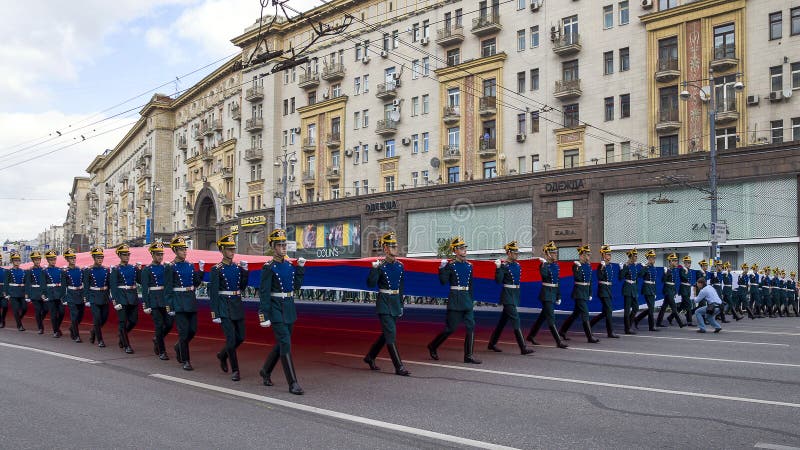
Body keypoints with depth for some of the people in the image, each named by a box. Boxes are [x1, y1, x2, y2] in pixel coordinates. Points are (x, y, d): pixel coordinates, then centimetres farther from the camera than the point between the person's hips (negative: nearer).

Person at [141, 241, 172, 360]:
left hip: (165, 299, 5)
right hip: (154, 300, -5)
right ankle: (162, 352, 6)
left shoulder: (165, 267, 11)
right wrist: (146, 305, -11)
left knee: (170, 322, -1)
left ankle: (157, 339, 28)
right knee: (159, 325, -4)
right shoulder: (147, 269, -3)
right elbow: (144, 288, -6)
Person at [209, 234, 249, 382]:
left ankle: (223, 355, 36)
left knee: (241, 337, 9)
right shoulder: (216, 269, -7)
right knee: (231, 338, -8)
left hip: (238, 306, 6)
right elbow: (213, 293, -9)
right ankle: (235, 370, 3)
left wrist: (245, 271, -1)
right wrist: (215, 314, -13)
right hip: (224, 307, -6)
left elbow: (242, 287, 11)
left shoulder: (238, 267, 8)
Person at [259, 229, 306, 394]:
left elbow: (296, 285, 11)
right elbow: (263, 293, -12)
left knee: (281, 343, 16)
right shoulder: (268, 267, -10)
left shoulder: (289, 265, 9)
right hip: (277, 309, -7)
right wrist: (264, 316, -16)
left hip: (289, 308, 7)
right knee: (286, 344, -10)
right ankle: (293, 383, -6)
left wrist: (300, 268, 3)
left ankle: (266, 371, 38)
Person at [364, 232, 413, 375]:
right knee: (391, 334, -8)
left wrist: (401, 304, 17)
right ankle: (399, 367, -4)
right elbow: (371, 284, -19)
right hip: (384, 303, -7)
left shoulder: (400, 265, 9)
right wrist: (374, 269, -31)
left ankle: (370, 357, 32)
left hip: (395, 303, 7)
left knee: (386, 334, 15)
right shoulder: (380, 265, -10)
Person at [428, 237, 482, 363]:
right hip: (455, 299, -6)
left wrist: (471, 300, 17)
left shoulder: (469, 265, 11)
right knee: (450, 328, -1)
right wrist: (441, 268, -26)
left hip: (467, 300, 6)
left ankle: (469, 355, 7)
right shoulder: (450, 265, -7)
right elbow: (443, 281, -14)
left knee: (471, 326, 1)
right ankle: (433, 346, 19)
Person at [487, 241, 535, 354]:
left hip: (515, 295, 8)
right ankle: (523, 348, -8)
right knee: (515, 319, -10)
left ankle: (492, 343, 24)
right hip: (507, 296, -8)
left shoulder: (517, 265, 11)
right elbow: (498, 281, -18)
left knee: (503, 320, 14)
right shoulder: (503, 265, -12)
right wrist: (498, 268, -27)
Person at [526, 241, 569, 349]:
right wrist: (544, 263, -26)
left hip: (553, 293, 9)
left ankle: (531, 336, 27)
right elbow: (544, 274, -34)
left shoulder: (556, 265, 12)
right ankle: (559, 341, -6)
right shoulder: (544, 265, -11)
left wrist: (559, 296, 16)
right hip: (546, 294, -9)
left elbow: (557, 281, 16)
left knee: (543, 316, 15)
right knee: (551, 318, -7)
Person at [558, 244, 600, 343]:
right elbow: (577, 278, -24)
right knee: (585, 314, -8)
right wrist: (578, 267, -29)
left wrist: (590, 293, 15)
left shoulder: (589, 265, 12)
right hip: (579, 292, -9)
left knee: (576, 313, 14)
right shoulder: (576, 265, -11)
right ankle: (590, 337, -5)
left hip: (586, 291, 9)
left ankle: (562, 331, 25)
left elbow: (590, 280, 16)